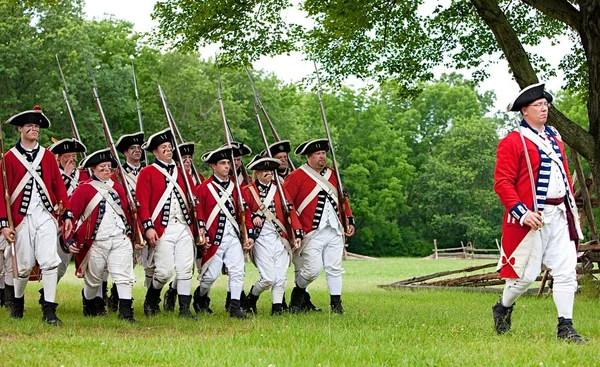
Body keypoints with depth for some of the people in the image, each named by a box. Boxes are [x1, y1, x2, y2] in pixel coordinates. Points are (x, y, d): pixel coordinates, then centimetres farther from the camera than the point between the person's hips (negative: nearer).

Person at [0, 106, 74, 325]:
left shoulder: (48, 156, 10)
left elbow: (59, 186, 10)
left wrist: (67, 215, 3)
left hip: (46, 216, 2)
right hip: (22, 218, -2)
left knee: (50, 261, -11)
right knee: (23, 265, 4)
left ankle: (49, 311, -8)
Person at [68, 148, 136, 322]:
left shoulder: (117, 187, 14)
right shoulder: (84, 189, -3)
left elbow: (127, 211, 20)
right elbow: (71, 214, -6)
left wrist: (131, 233, 18)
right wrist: (71, 240, -12)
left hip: (121, 239, 3)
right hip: (96, 243, -3)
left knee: (124, 275, -8)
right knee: (94, 279, 10)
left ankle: (126, 312, -11)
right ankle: (90, 306, 34)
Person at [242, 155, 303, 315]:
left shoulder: (280, 189, 11)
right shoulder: (248, 191, 1)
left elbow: (291, 211, 5)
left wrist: (298, 234, -4)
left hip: (280, 238, 4)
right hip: (261, 240, -4)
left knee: (281, 277, 0)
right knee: (268, 277, -9)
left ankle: (277, 307, 10)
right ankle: (251, 298, 16)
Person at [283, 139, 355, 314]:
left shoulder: (332, 174, 15)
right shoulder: (297, 177, -5)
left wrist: (349, 220, 15)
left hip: (335, 232, 5)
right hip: (313, 234, -5)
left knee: (335, 269, 4)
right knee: (312, 269, -7)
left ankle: (336, 303, 11)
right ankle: (298, 292, 19)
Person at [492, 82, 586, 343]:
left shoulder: (554, 138, 16)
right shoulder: (512, 142, -7)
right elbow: (502, 182, -12)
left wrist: (572, 208, 14)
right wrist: (522, 213, -21)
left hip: (559, 216, 6)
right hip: (532, 218, -6)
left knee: (566, 271, -2)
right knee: (526, 273, 2)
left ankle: (566, 327, 2)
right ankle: (503, 308, 28)